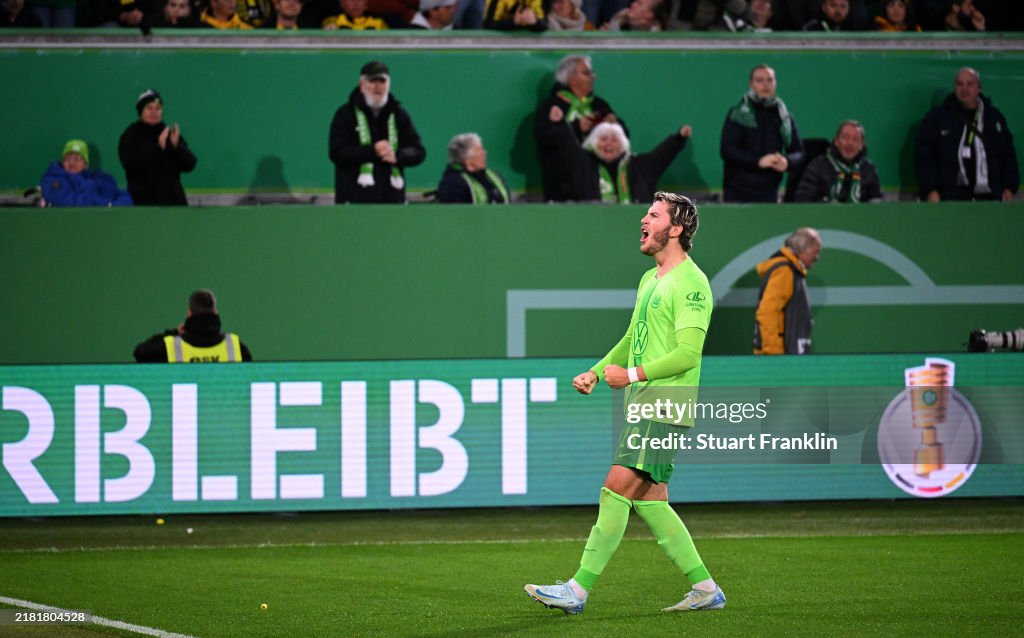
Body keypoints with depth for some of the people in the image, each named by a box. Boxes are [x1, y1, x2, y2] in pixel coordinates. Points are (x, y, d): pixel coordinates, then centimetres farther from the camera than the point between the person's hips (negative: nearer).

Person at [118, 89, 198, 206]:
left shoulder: (171, 134, 9)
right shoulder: (130, 135, -1)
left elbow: (189, 165, 3)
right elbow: (131, 165, -16)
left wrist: (176, 145, -15)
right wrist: (158, 147, -21)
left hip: (173, 199, 4)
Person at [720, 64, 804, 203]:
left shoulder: (785, 117, 11)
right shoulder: (738, 114, 0)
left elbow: (799, 152, 14)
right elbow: (726, 150, -7)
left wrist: (787, 162, -10)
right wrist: (758, 161, -18)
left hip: (769, 193, 3)